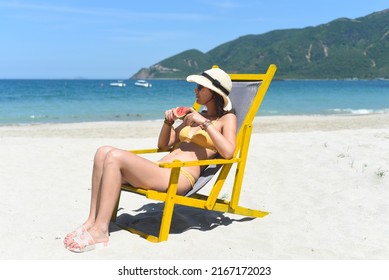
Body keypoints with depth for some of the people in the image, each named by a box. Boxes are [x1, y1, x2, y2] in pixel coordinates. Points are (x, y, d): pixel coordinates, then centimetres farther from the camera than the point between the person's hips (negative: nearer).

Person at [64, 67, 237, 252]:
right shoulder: (195, 115, 27)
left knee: (115, 157, -24)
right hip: (161, 169, 8)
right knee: (104, 152, -10)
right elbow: (163, 145, 30)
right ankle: (92, 221, -13)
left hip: (180, 178, -8)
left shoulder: (227, 118, 6)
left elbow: (228, 152, -15)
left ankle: (100, 231, -21)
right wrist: (169, 122, 13)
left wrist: (205, 123, -12)